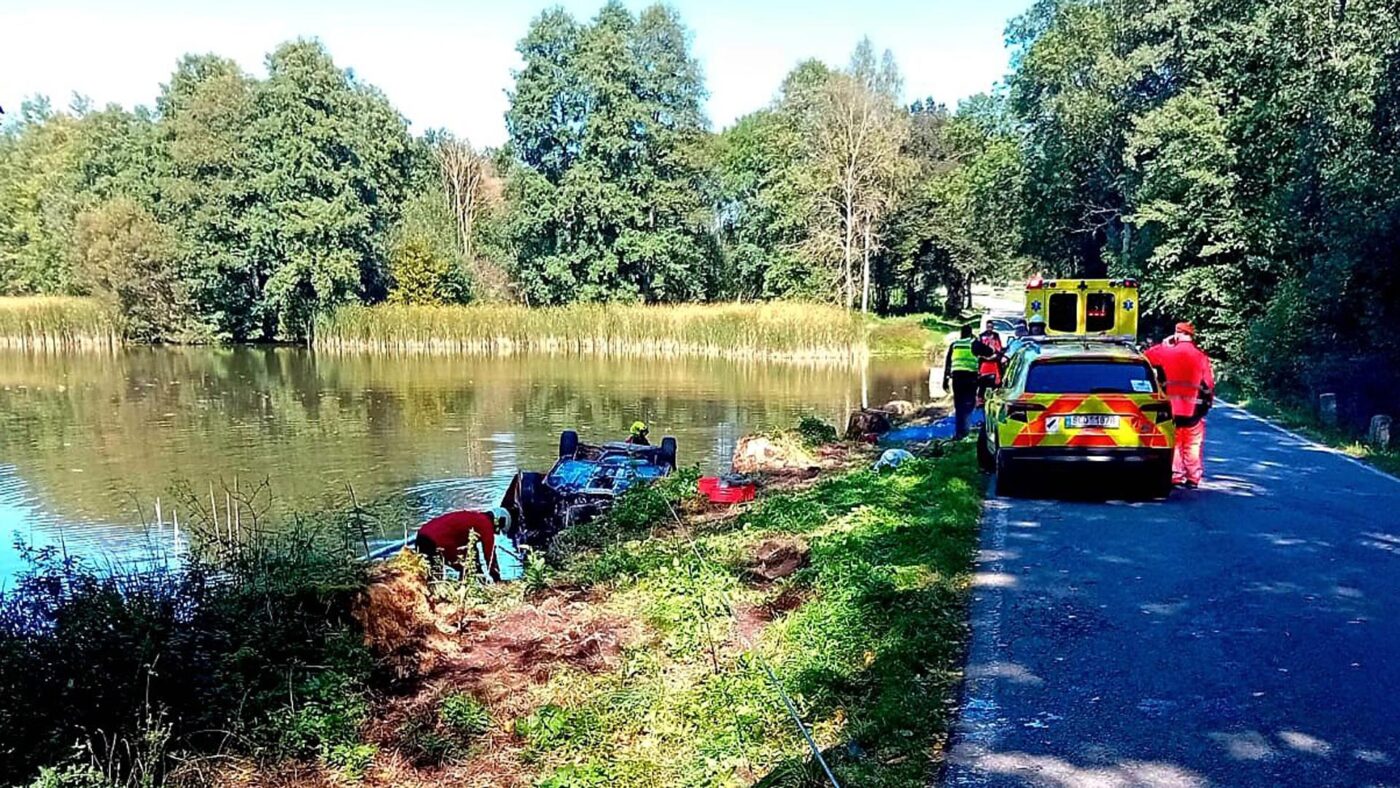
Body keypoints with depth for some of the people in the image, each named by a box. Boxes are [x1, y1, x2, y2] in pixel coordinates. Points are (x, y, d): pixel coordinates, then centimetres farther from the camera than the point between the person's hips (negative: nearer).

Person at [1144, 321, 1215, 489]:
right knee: (1192, 445, 9)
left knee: (1174, 443, 9)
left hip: (1172, 407, 0)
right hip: (1193, 409, 0)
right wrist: (1207, 404, 15)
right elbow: (1209, 385, 2)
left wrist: (1164, 343, 17)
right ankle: (1193, 477, 11)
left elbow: (1147, 356, 11)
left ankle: (1176, 475, 7)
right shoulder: (1201, 357, -1)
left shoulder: (1167, 353, -4)